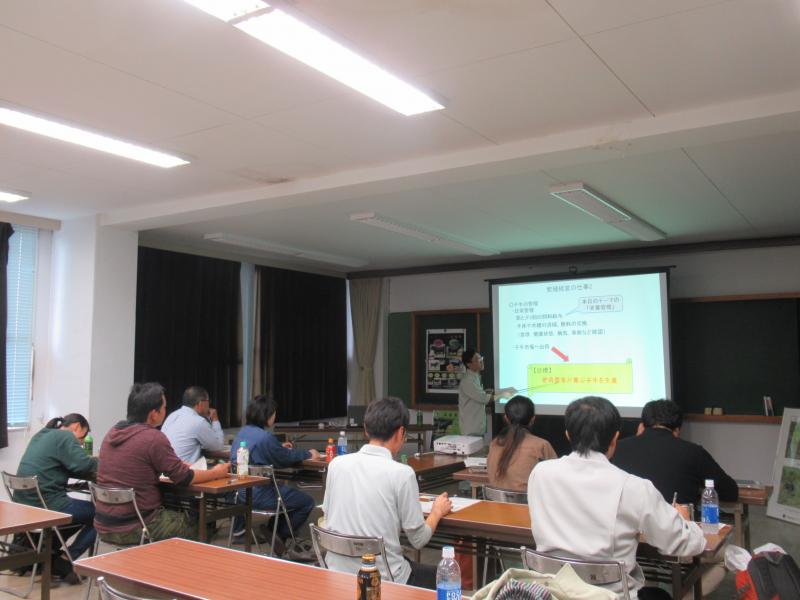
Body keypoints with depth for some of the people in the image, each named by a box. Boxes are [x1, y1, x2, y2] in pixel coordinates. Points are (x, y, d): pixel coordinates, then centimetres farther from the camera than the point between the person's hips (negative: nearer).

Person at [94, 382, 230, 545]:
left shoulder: (112, 433, 5)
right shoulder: (154, 438, -19)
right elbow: (184, 478, -12)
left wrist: (179, 466, 21)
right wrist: (215, 473, 5)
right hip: (133, 529, -7)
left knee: (176, 516, 27)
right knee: (194, 525, 13)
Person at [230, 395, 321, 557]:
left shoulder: (243, 432, 4)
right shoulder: (265, 437, -22)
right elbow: (286, 458, -8)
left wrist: (280, 447, 29)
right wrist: (309, 454, 7)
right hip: (258, 494, -9)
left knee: (285, 489, 31)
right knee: (307, 502, 2)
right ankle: (280, 537, 14)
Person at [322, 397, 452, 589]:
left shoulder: (336, 464, -3)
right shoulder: (402, 473, -16)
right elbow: (418, 540, -8)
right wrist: (437, 511, 12)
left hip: (337, 573, 5)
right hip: (382, 579, -5)